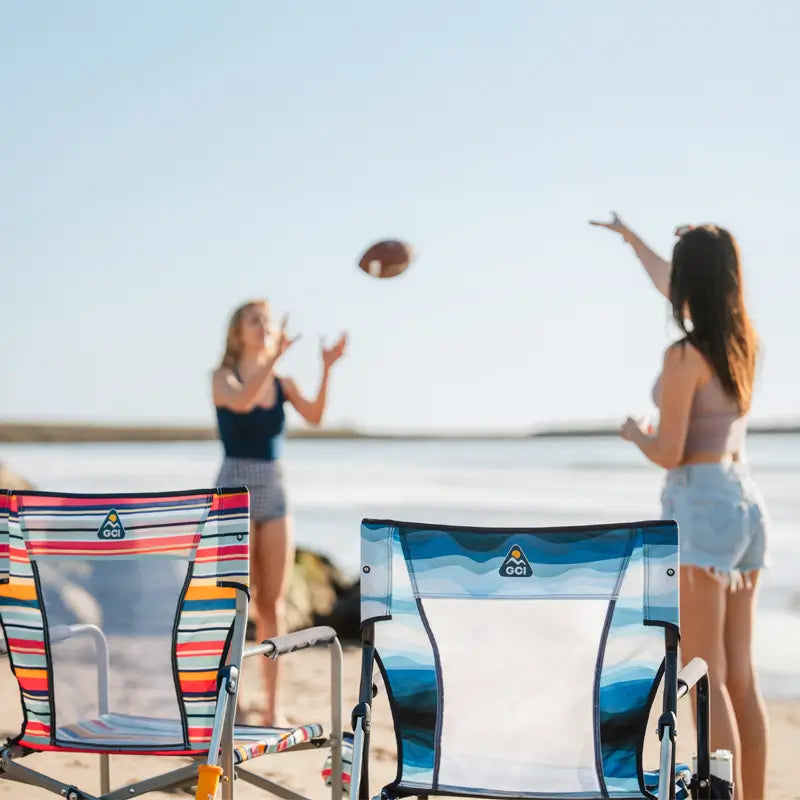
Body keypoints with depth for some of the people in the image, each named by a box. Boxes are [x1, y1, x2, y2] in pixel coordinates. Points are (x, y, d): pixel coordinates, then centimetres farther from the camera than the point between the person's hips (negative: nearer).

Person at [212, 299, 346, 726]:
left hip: (274, 496, 4)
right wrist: (274, 356, -36)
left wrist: (327, 369, -21)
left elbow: (315, 417, -8)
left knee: (272, 605, 2)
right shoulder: (222, 378, -3)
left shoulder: (284, 384, 11)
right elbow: (242, 402, -27)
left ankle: (271, 706, 9)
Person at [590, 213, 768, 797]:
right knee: (741, 676, 10)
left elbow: (670, 454, -14)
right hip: (746, 505, 8)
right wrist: (630, 237, 43)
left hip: (701, 508, -8)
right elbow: (674, 290, 29)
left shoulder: (685, 356, -14)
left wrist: (634, 435, 9)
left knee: (706, 679, -5)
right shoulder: (743, 339, 10)